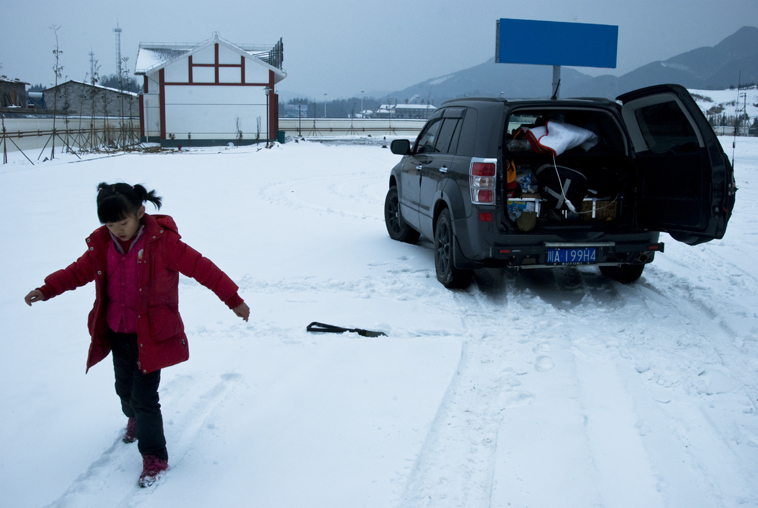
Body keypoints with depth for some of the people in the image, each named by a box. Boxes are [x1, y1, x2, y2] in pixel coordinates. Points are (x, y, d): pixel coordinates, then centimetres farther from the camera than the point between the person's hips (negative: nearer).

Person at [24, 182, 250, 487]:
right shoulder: (101, 244, -2)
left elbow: (201, 268, -16)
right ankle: (135, 419, 54)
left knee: (144, 396, -6)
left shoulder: (162, 241, -17)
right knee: (125, 389, 20)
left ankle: (154, 457, 11)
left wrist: (233, 300, -15)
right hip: (117, 334, 5)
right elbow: (79, 271, 12)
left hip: (151, 335, -5)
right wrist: (46, 290, -1)